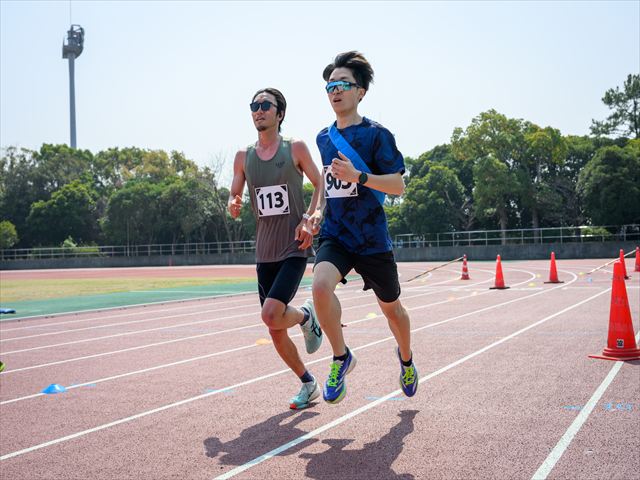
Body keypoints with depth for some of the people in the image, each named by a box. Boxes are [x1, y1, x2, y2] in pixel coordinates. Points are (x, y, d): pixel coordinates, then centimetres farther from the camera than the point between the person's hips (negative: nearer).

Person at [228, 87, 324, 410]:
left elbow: (320, 184, 5)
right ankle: (308, 385, 28)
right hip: (264, 253, 5)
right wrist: (233, 206, -10)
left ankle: (306, 316, 12)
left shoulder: (295, 148, -2)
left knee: (271, 316, -22)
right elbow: (234, 195, 14)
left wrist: (308, 219, -9)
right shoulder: (243, 156, 8)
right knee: (275, 332, 7)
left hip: (294, 249, -5)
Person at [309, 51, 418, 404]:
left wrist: (358, 176, -26)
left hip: (372, 239, -3)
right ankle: (341, 357, -6)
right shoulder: (323, 138, 10)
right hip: (334, 236, 3)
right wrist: (320, 211, 10)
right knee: (321, 285, -28)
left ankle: (405, 358, 45)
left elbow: (398, 186, -12)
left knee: (391, 308, 13)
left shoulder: (376, 134, -8)